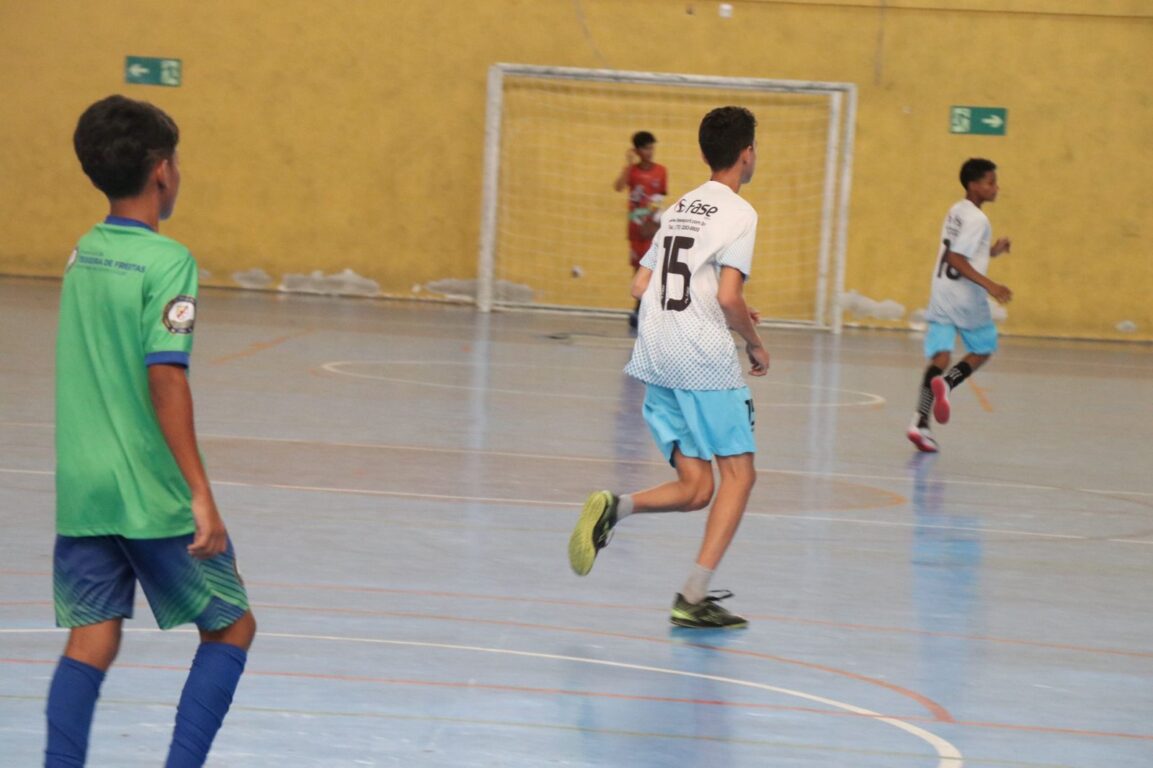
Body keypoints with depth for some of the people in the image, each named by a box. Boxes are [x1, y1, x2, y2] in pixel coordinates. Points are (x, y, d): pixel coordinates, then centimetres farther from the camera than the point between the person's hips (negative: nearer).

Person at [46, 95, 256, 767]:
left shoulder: (83, 254, 8)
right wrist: (200, 492, -23)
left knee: (92, 638, 7)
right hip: (153, 492, -6)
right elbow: (166, 380, -22)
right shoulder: (167, 262, -13)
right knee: (231, 627, 10)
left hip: (81, 486, 6)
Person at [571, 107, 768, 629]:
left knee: (695, 488, 10)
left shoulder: (679, 209, 18)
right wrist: (755, 344, 2)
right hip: (705, 359, -7)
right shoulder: (738, 213, -6)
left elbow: (641, 286, 18)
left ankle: (614, 508, -16)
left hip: (656, 360, 7)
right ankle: (694, 597, -9)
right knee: (738, 473, 1)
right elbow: (729, 296, -16)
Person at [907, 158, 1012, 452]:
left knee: (940, 356, 0)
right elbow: (955, 259, -21)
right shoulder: (976, 219, -13)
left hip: (940, 294, 7)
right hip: (966, 296, -7)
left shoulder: (956, 211, 13)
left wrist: (991, 252, 19)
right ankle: (947, 383, -13)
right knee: (983, 349, 14)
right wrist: (989, 285, -23)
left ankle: (920, 421, -15)